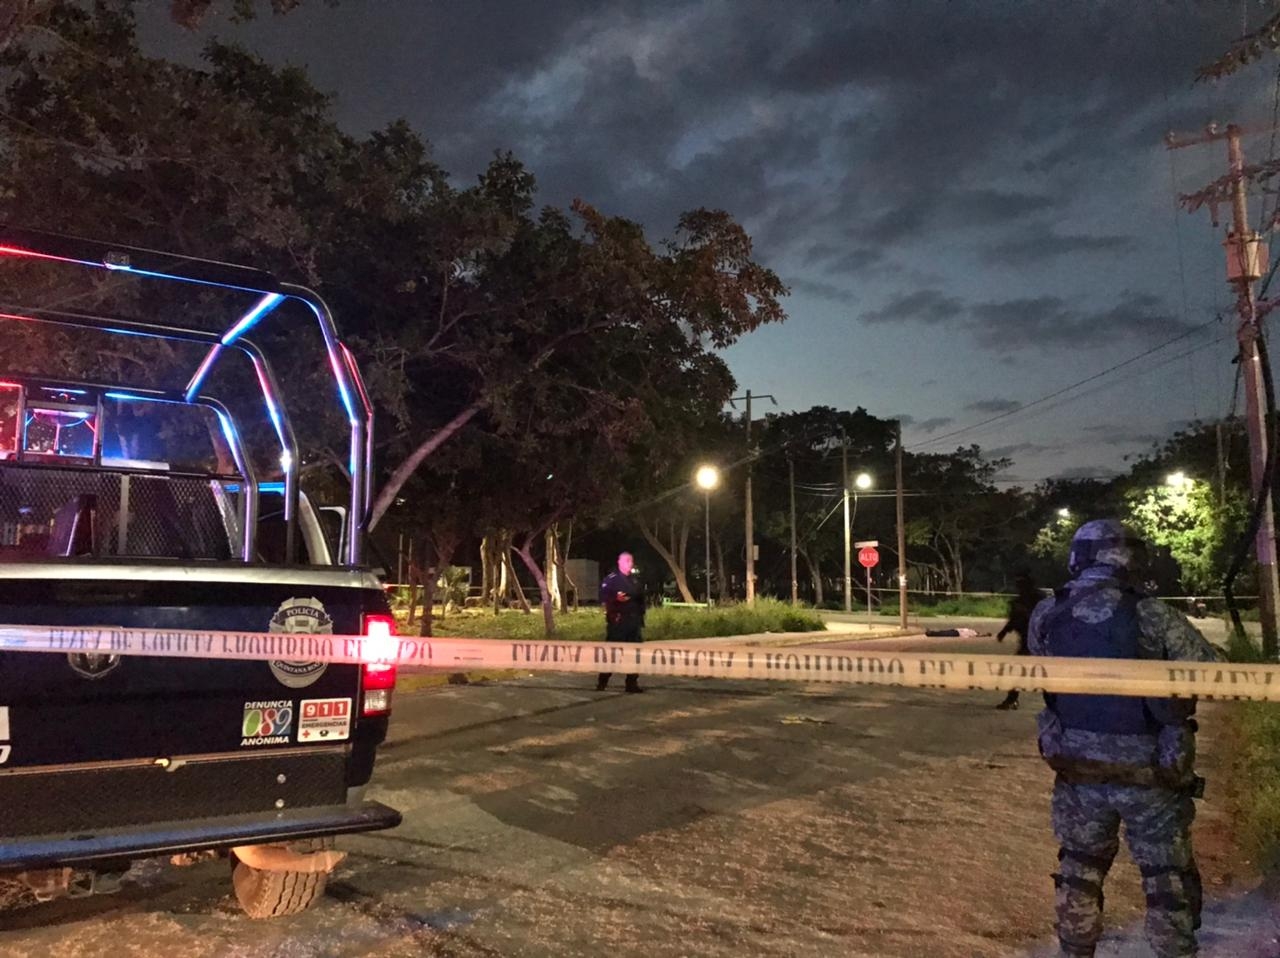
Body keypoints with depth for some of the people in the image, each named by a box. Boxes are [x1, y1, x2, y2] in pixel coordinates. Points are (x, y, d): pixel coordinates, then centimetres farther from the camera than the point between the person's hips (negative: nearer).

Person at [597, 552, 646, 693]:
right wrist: (616, 599, -28)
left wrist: (641, 617, 17)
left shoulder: (636, 581, 18)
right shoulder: (611, 579, -3)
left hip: (633, 621, 6)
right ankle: (602, 682, 2)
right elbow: (603, 597, -12)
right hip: (617, 621, -6)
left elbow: (641, 600, 24)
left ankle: (632, 683, 11)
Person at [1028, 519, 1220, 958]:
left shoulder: (1045, 615, -7)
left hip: (1078, 769, 3)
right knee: (1169, 877, 17)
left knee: (1079, 870, 21)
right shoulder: (1153, 615, -16)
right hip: (1148, 773, -3)